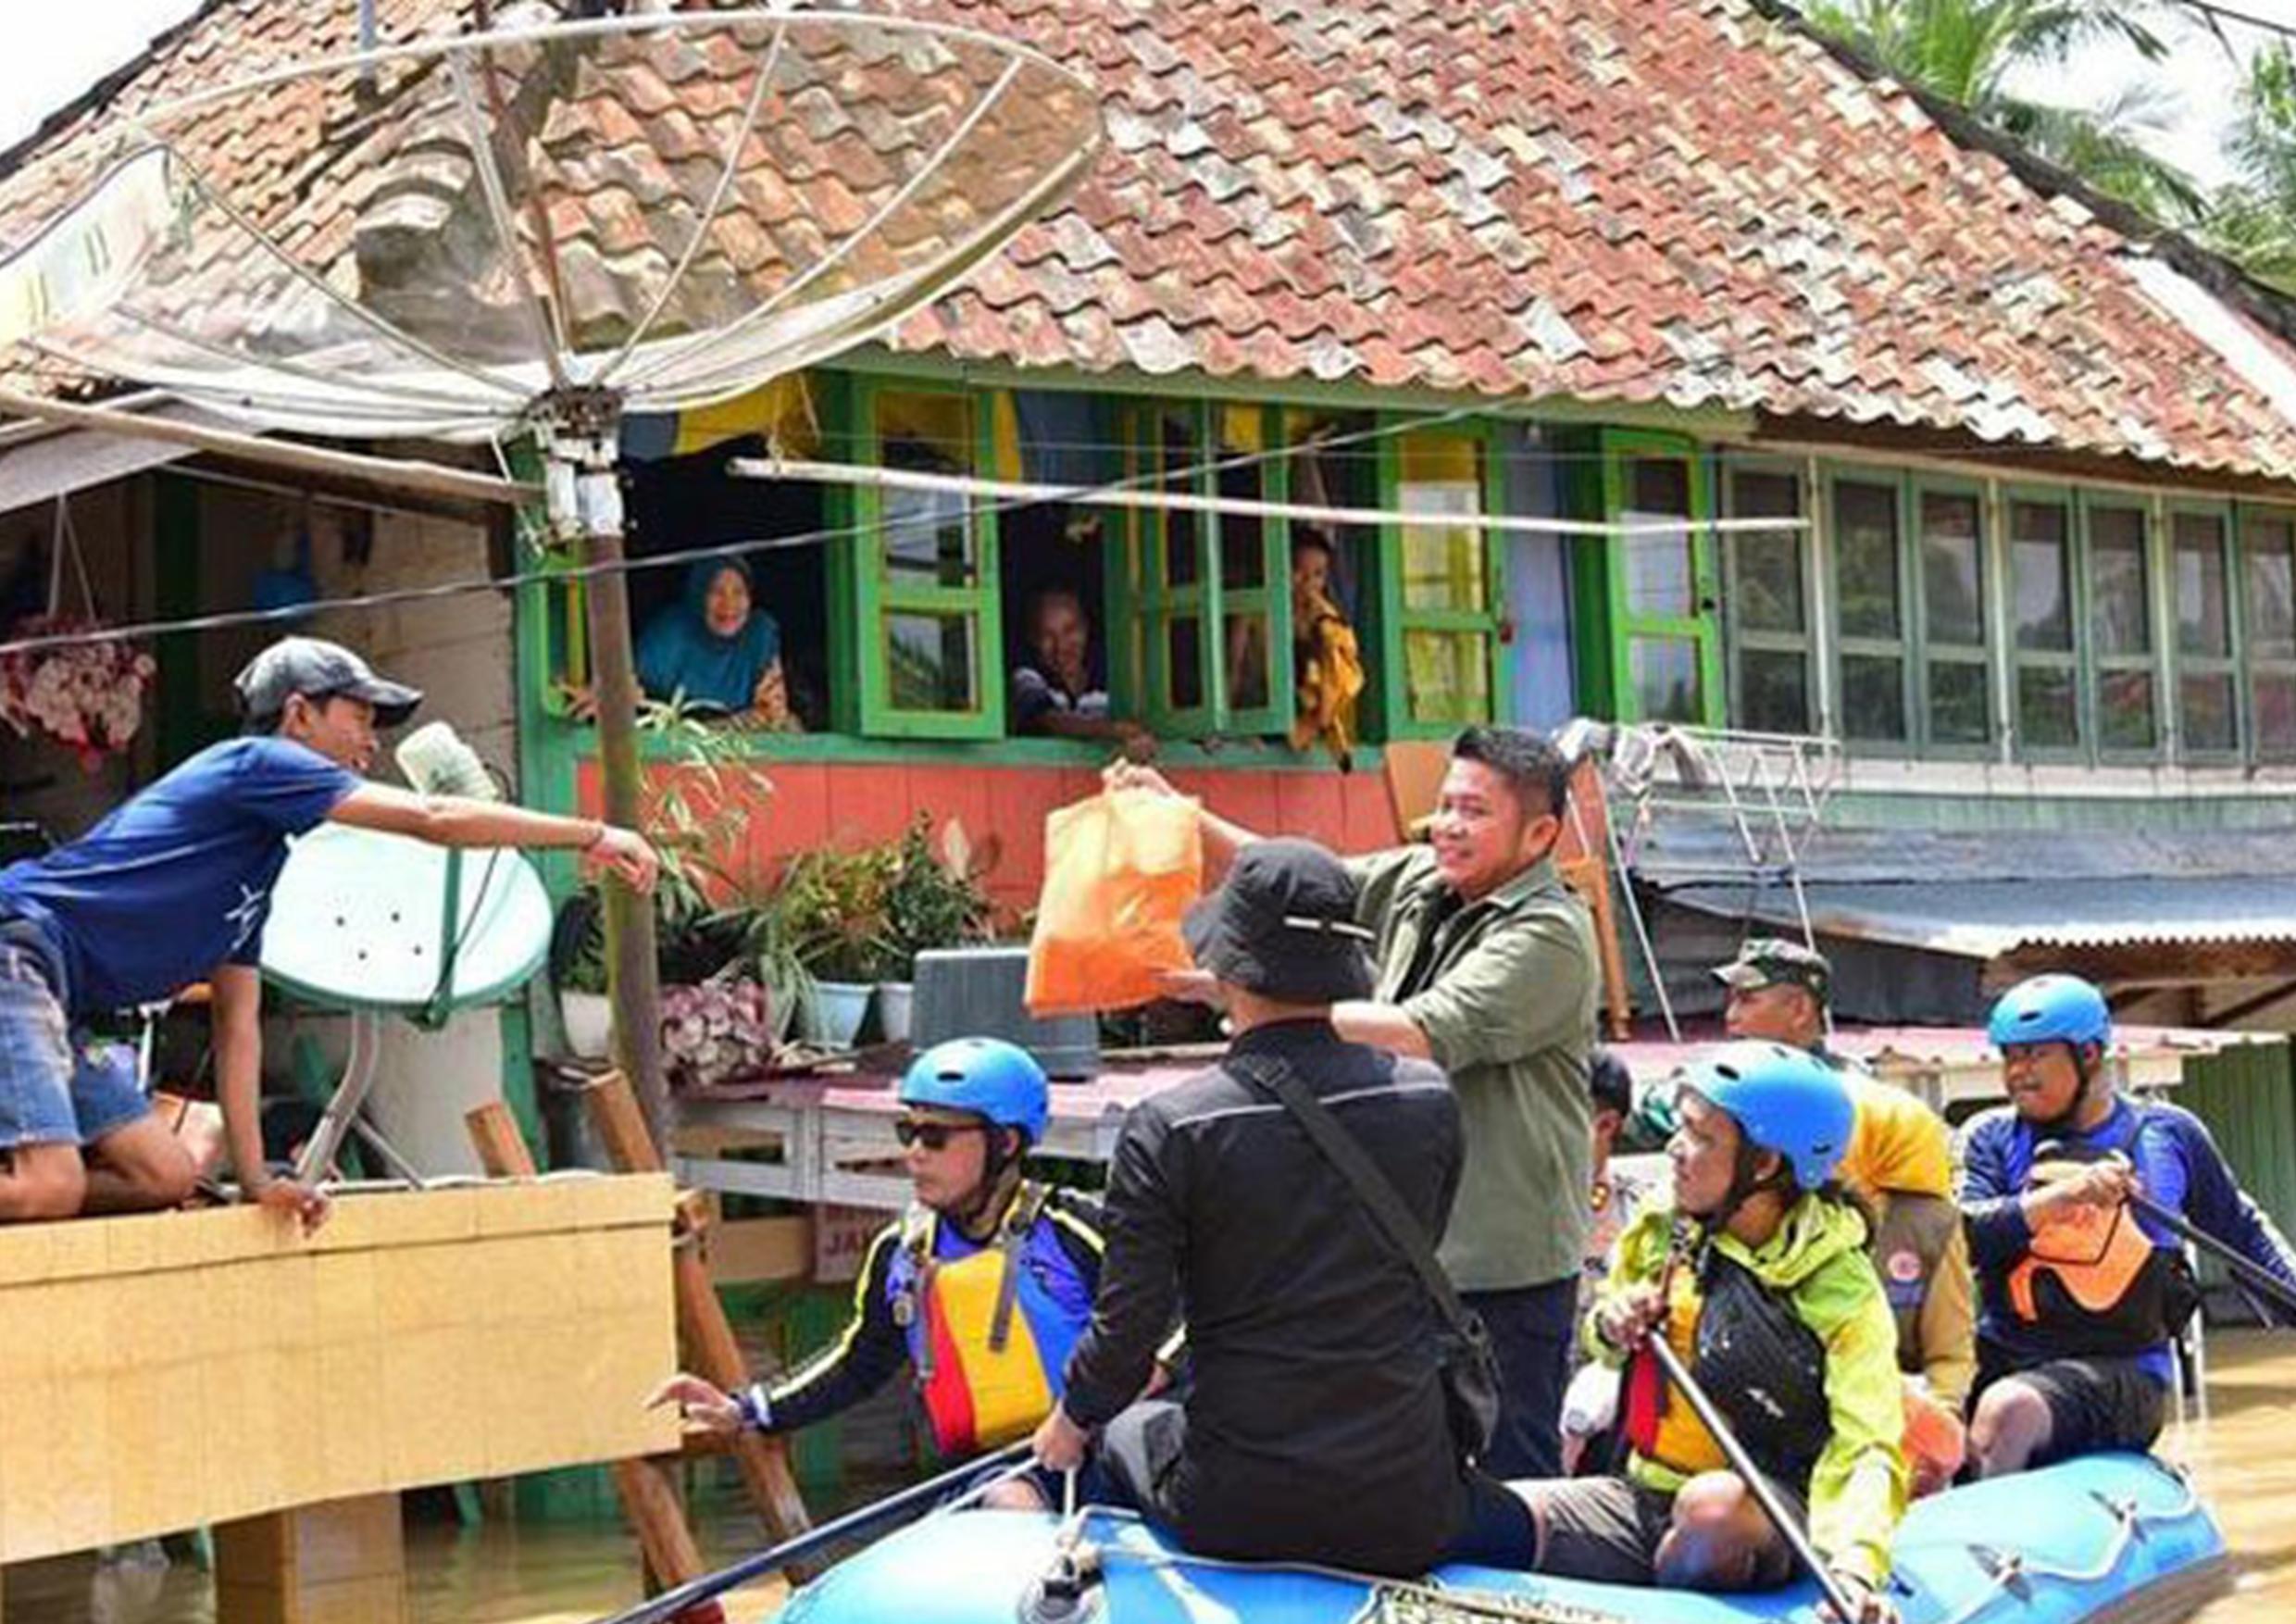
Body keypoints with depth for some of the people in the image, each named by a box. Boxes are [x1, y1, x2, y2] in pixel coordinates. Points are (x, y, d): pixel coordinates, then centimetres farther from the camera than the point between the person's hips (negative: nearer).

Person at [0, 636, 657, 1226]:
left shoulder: (260, 857, 23)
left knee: (165, 1177, 2)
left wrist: (256, 1180, 13)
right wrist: (591, 835, -6)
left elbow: (238, 1024, 20)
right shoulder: (255, 762, -4)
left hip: (53, 1002, 10)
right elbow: (432, 819, -12)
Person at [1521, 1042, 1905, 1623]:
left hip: (1769, 1517, -3)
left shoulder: (1843, 1289, -12)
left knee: (1714, 1507, -38)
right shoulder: (1660, 1232, 4)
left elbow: (1868, 1450, -22)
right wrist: (1610, 1331, -1)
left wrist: (1854, 1565, -40)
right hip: (1645, 1497, 3)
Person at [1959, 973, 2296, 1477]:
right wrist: (2060, 1198, -19)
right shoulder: (1992, 1137, 11)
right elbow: (1962, 1235, -7)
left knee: (2008, 1412, -32)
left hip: (2121, 1371, -3)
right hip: (2000, 1360, 3)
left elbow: (2242, 1231, 23)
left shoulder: (2168, 1134, 10)